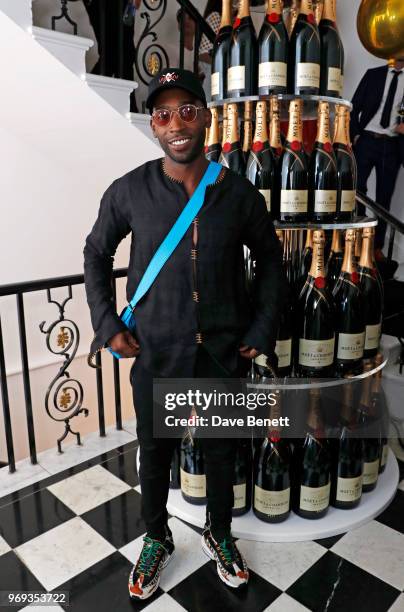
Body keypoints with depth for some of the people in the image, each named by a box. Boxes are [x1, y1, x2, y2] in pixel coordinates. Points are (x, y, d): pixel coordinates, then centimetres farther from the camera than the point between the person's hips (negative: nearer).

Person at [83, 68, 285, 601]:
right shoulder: (129, 191, -7)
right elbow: (96, 254, 6)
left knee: (221, 451, 18)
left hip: (224, 354, 1)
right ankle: (157, 540, 45)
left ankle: (219, 535, 47)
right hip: (155, 353, 0)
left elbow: (270, 259, 7)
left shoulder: (239, 193, -6)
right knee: (155, 453, 17)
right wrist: (108, 326, -2)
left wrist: (263, 330, 0)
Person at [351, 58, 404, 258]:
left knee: (384, 195, 3)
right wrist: (355, 135, -5)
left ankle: (377, 246, 9)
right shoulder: (373, 74, 8)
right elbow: (354, 107, 5)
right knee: (356, 188, -9)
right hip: (367, 140, -1)